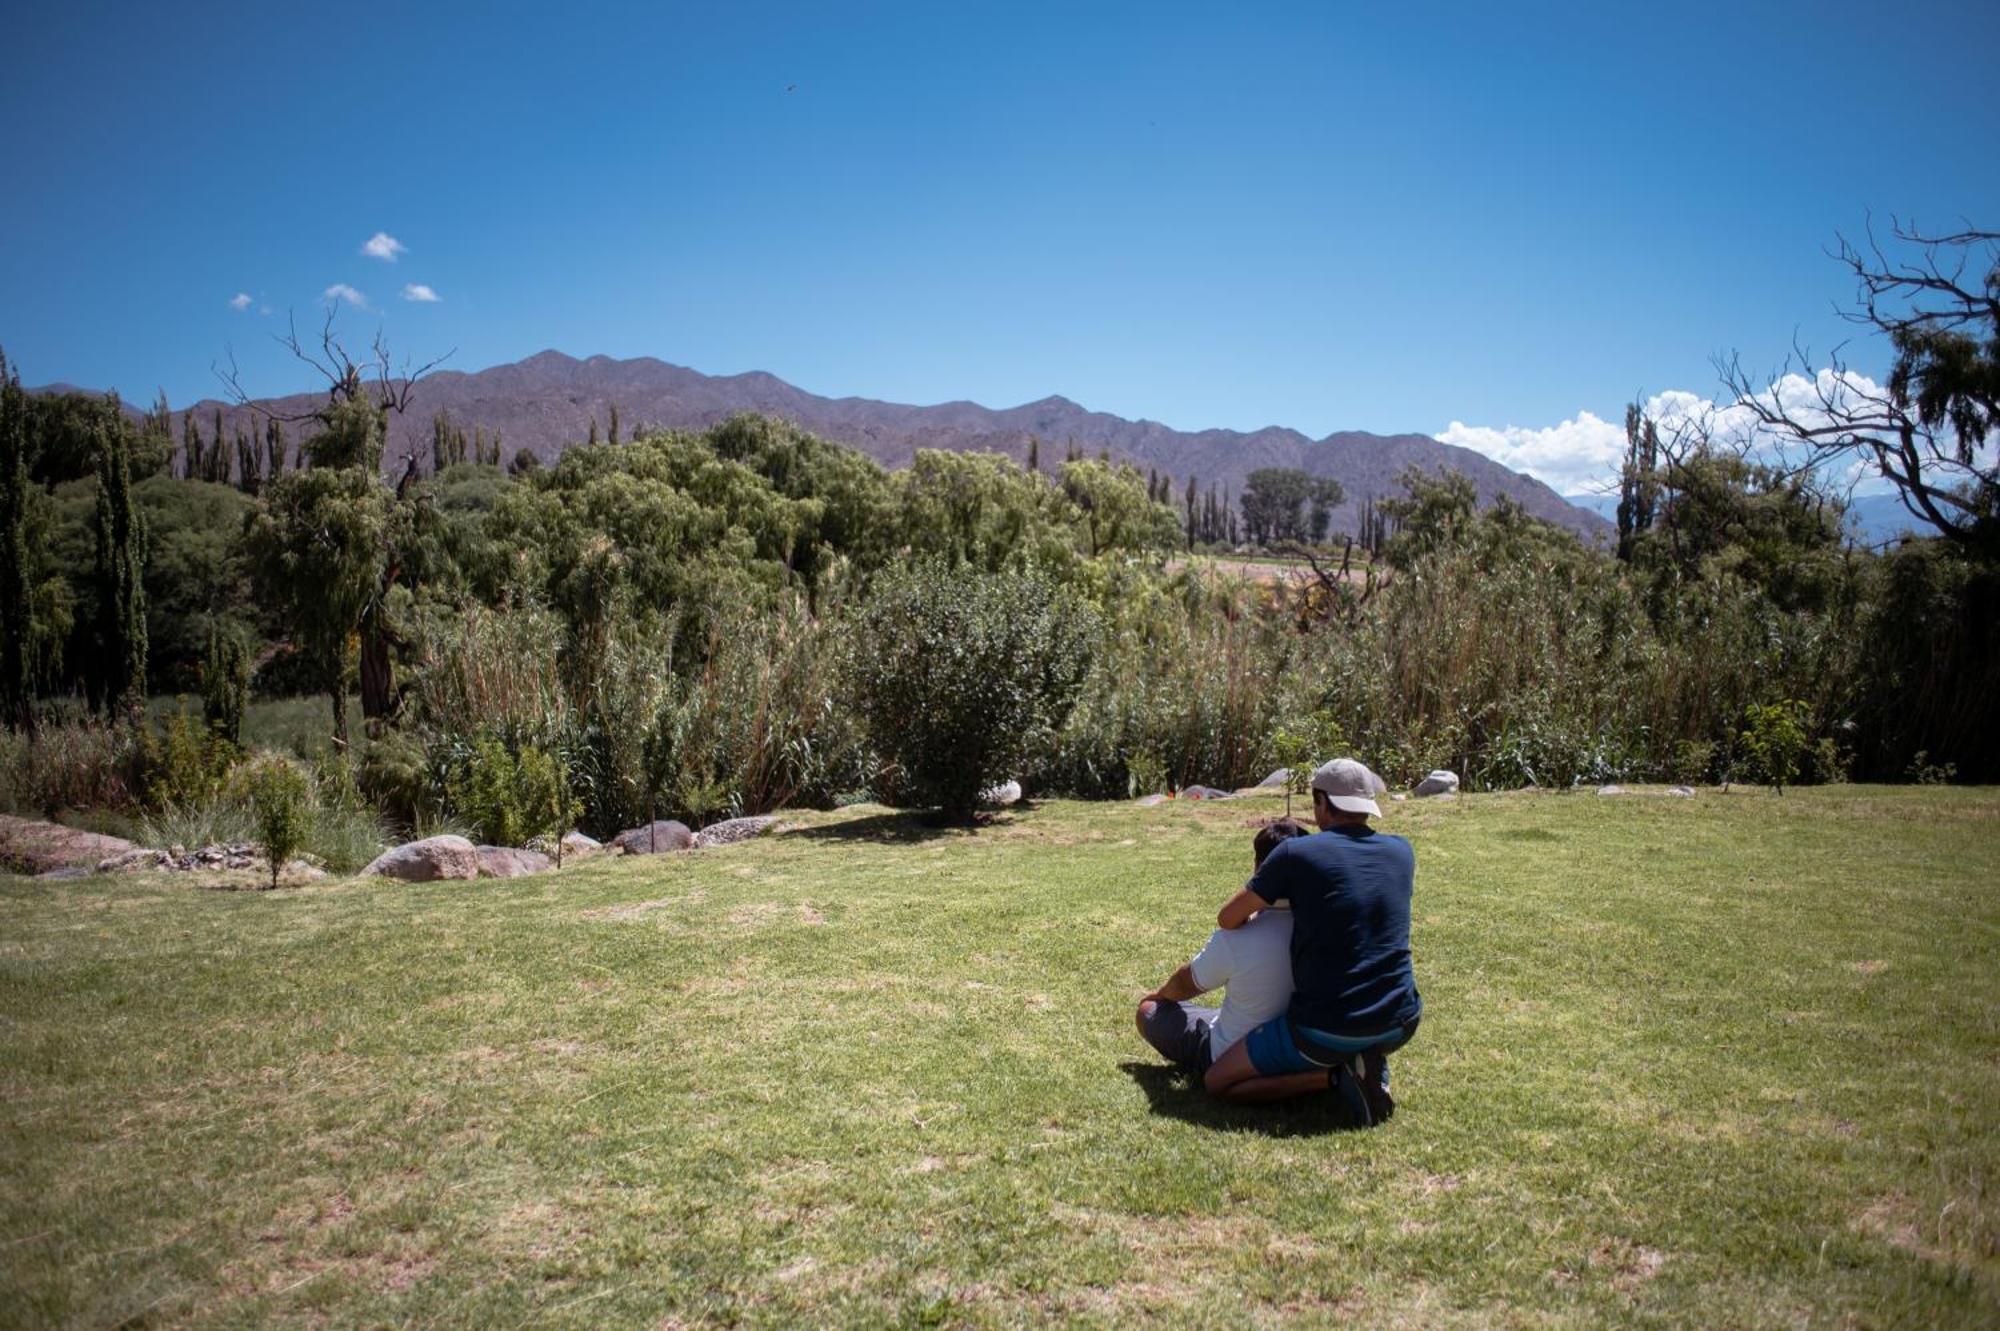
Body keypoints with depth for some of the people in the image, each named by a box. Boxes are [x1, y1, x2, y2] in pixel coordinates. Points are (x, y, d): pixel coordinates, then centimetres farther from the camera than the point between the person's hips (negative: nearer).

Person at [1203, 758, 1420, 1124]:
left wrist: (1253, 917, 24)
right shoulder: (1402, 852, 4)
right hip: (1399, 1025, 6)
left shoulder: (1297, 853, -9)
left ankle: (1337, 1075, -6)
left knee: (1217, 1082, 9)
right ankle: (1370, 1061, 9)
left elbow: (1228, 919, 1)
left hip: (1326, 1029, -5)